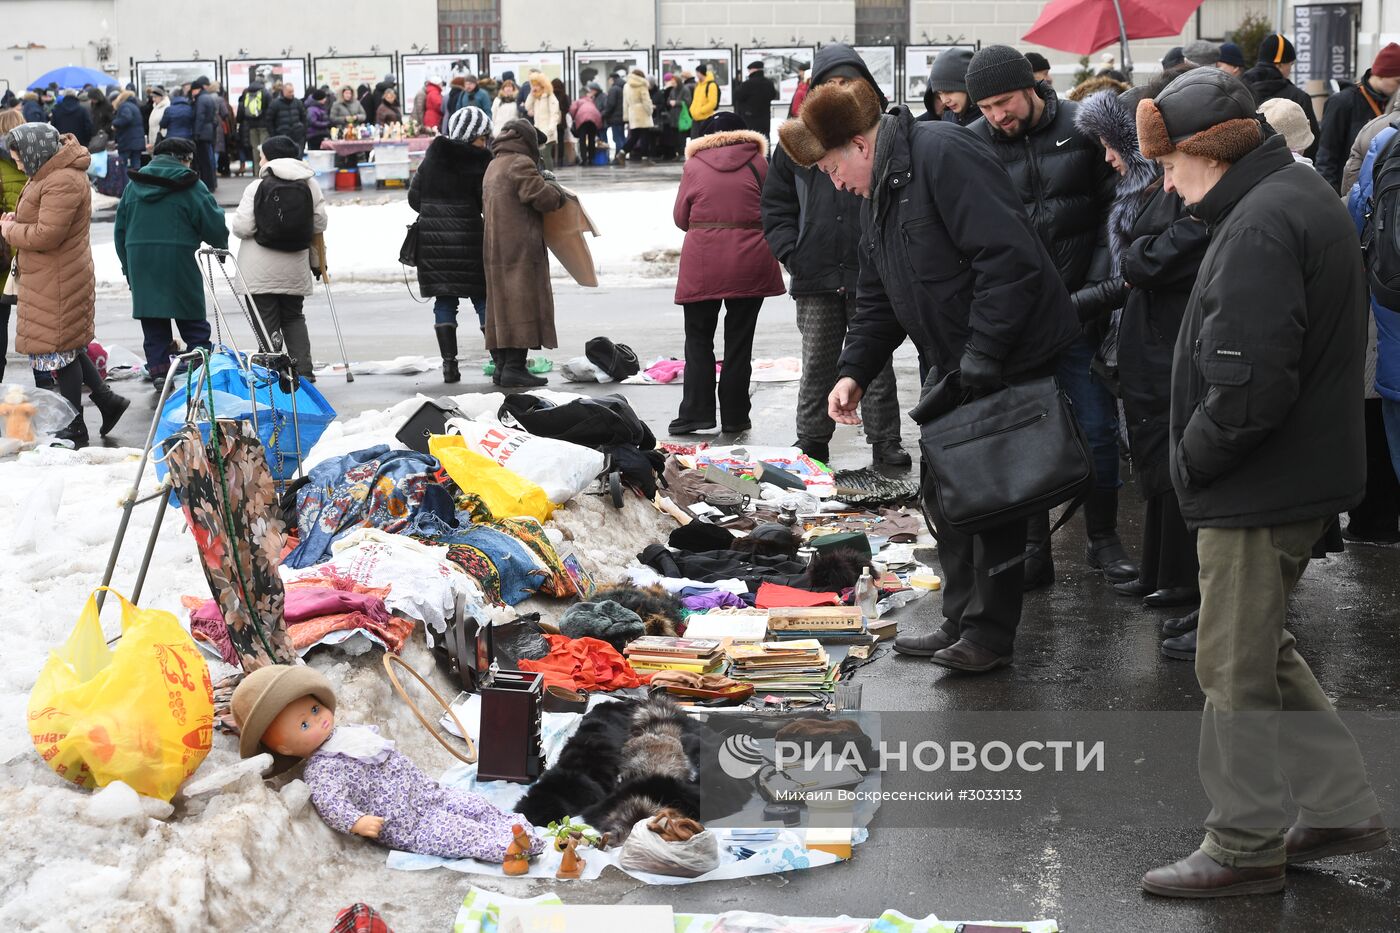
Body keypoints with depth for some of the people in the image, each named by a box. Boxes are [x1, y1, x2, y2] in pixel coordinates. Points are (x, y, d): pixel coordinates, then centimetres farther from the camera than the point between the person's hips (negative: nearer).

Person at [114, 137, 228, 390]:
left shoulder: (134, 185, 13)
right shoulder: (190, 186, -4)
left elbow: (120, 229, 16)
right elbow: (214, 225, -3)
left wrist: (128, 267, 22)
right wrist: (222, 244, 18)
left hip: (139, 262, 4)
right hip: (178, 262, -4)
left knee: (153, 328, 11)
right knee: (194, 325, 3)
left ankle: (158, 373, 9)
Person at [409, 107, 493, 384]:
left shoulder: (432, 157, 6)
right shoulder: (479, 162, -8)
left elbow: (414, 197, 10)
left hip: (432, 238, 4)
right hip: (468, 239, -4)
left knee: (444, 301, 8)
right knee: (484, 299, 4)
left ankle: (449, 364, 4)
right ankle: (500, 361, 2)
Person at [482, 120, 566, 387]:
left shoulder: (493, 167, 20)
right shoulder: (520, 164, -11)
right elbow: (542, 197, -18)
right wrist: (555, 190, 5)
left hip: (495, 247, 9)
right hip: (520, 248, -9)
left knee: (502, 304, 12)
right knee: (522, 303, -9)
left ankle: (502, 363, 15)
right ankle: (514, 367, -13)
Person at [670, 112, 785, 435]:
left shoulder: (694, 166, 3)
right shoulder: (758, 163, 3)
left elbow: (681, 217, 7)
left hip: (702, 263, 0)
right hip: (750, 263, 1)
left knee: (699, 339, 10)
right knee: (739, 341, 8)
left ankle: (696, 415, 5)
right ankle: (734, 418, 11)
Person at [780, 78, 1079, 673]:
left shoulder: (943, 155, -20)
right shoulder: (881, 190, 12)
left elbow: (1010, 257, -27)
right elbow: (878, 299, 18)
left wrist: (980, 358, -27)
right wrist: (854, 371, 4)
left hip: (1012, 357, -10)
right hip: (952, 365, 10)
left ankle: (990, 633, 9)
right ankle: (961, 623, 25)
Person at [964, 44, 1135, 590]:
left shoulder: (1083, 127, -2)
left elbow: (1114, 207, 4)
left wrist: (1097, 286, -4)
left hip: (1079, 311, 0)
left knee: (1097, 427, 6)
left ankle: (1103, 541, 21)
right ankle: (1034, 550, 15)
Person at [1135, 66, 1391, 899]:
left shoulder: (1261, 226, -22)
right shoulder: (1298, 193, 12)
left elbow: (1247, 384, -28)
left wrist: (1192, 462, -12)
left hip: (1263, 487, -10)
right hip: (1301, 472, 10)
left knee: (1236, 668, 2)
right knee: (1264, 653, 21)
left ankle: (1245, 847, 15)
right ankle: (1344, 810, 29)